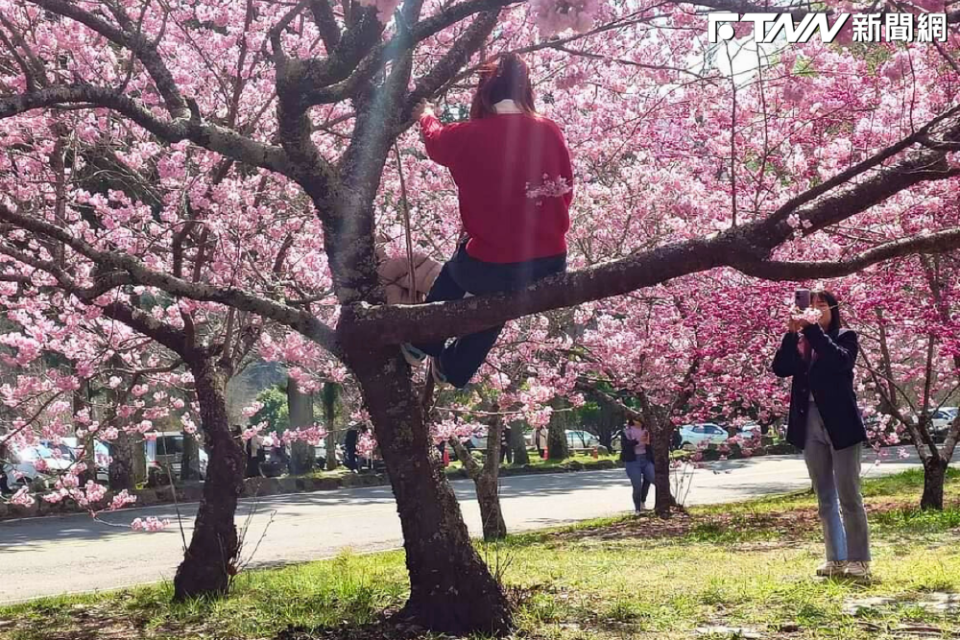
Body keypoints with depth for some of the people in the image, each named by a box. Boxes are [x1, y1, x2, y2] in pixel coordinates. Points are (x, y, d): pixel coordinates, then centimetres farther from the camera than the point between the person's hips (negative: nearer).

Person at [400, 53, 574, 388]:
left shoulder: (470, 136, -11)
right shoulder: (550, 131, -3)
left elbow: (436, 140, 13)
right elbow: (565, 194, 7)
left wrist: (426, 115, 35)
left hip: (495, 269, -4)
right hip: (552, 267, 4)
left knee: (453, 274, 32)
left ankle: (421, 346, 49)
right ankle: (455, 370, 53)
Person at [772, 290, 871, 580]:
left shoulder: (845, 337, 2)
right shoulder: (800, 343, 14)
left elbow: (840, 361, -19)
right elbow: (781, 368, -2)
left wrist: (812, 329, -19)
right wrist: (792, 332, -10)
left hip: (840, 425, -5)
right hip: (811, 427, 5)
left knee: (848, 496, -3)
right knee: (825, 498, 9)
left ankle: (859, 560, 2)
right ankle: (835, 559, 15)